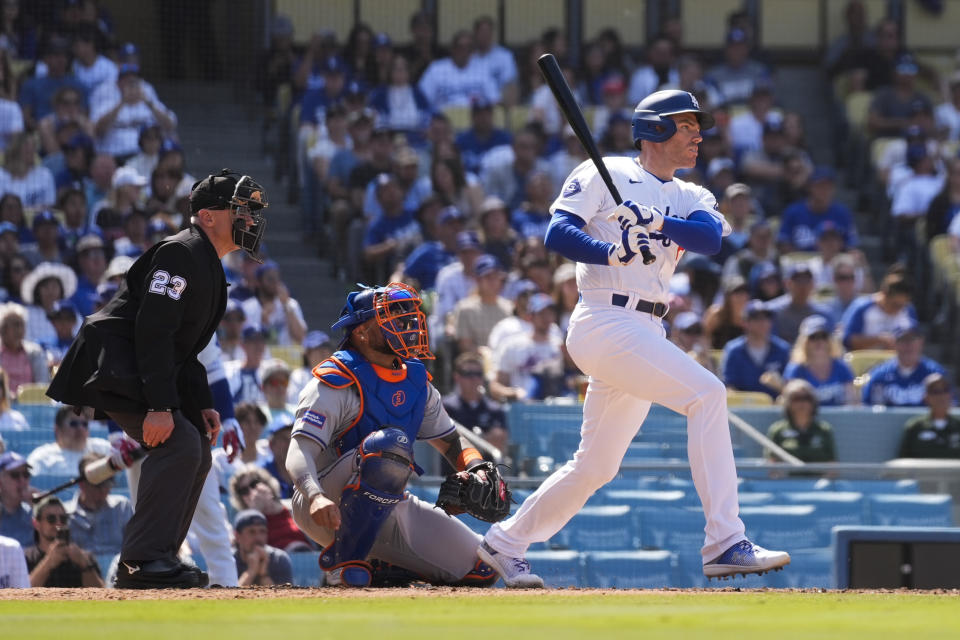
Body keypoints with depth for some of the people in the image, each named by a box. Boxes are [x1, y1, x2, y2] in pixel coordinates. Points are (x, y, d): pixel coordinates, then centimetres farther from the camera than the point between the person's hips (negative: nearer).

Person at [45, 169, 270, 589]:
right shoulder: (181, 253, -15)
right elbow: (153, 330, -24)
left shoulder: (211, 268, 19)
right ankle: (144, 559, -25)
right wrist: (160, 406, -30)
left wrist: (202, 404, 10)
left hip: (143, 371, 11)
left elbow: (183, 345, 22)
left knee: (197, 454, 10)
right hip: (113, 367, -11)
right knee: (181, 443, -23)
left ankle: (157, 560, 11)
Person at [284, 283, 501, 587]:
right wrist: (315, 497, -45)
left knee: (482, 570, -4)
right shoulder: (335, 383, -12)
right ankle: (343, 562, -26)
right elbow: (298, 454, -23)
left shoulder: (416, 380, 11)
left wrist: (478, 471, -3)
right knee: (391, 443, -36)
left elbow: (451, 442, 20)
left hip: (388, 509, 7)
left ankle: (379, 568, 16)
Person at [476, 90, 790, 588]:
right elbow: (557, 232, -11)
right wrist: (609, 252, -29)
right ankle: (724, 543, -28)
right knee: (706, 393, -23)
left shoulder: (689, 198, 18)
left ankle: (504, 544, 29)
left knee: (595, 467, 12)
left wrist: (657, 220, -22)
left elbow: (711, 238, -4)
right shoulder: (603, 175, 1)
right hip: (604, 321, -8)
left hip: (646, 333, 8)